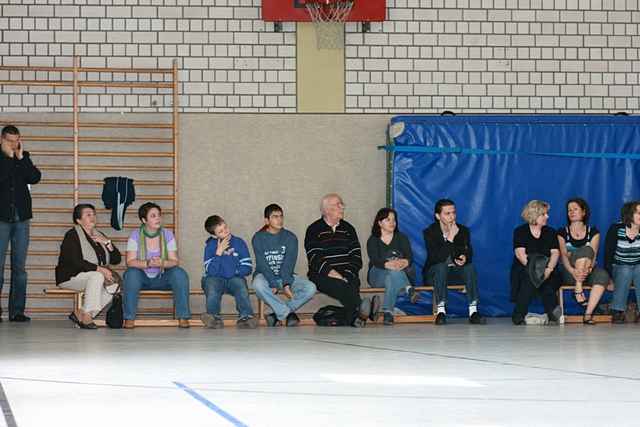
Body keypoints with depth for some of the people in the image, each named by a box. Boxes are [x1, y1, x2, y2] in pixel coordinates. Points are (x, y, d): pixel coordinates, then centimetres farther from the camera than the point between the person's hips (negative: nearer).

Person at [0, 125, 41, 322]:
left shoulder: (23, 157, 11)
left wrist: (21, 157, -9)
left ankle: (17, 311, 5)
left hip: (21, 218, 3)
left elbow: (35, 178, -3)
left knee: (19, 267, 3)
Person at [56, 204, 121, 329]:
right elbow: (75, 262, -22)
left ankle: (79, 314, -13)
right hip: (70, 277, -7)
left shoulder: (99, 236, 13)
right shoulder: (72, 235, -8)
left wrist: (107, 243, -8)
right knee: (96, 276, -34)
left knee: (114, 286, -17)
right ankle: (86, 316, -30)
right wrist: (99, 269, -30)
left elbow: (116, 260, 9)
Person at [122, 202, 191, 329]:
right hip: (142, 278, -1)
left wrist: (162, 263, -31)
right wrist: (147, 263, -34)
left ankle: (183, 317, -21)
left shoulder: (167, 235, -3)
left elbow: (175, 261, -9)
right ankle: (129, 318, -26)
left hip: (162, 278, 1)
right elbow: (130, 261, -16)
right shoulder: (136, 235, -7)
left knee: (179, 273, -27)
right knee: (131, 273, -33)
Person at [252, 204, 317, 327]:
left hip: (285, 276, 2)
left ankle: (278, 315, -20)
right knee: (258, 284, -39)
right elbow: (262, 264, -13)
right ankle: (287, 314, -29)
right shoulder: (258, 238, -3)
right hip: (265, 276, -2)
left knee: (310, 288, -24)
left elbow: (289, 263, -9)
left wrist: (286, 284, -26)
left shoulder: (290, 238, 2)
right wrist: (273, 284, -27)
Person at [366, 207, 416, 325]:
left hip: (403, 273, 3)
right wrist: (388, 264, -39)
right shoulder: (373, 240, 7)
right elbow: (375, 260, -14)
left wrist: (404, 262, -33)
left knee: (392, 278, -35)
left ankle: (388, 311, -47)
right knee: (394, 271, -36)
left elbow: (410, 256, -5)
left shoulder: (401, 238, 14)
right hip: (377, 275, -3)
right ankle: (409, 289, -55)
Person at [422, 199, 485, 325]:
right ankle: (441, 311, -38)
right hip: (435, 273, -3)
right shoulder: (430, 232, -10)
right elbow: (435, 258, -23)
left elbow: (469, 252, -2)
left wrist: (465, 257, -27)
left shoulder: (463, 230, 3)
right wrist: (450, 239, -30)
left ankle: (473, 311, -34)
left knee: (470, 267, -27)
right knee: (441, 266, -36)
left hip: (456, 272, 3)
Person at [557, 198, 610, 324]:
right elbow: (563, 255, -5)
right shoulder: (562, 232, 7)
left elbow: (593, 255, -4)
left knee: (603, 275, -35)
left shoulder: (593, 232, 9)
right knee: (585, 250, -29)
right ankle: (578, 290, -35)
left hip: (588, 272, 1)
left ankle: (588, 314, -40)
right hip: (569, 273, -1)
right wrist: (573, 270, -26)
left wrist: (588, 268, -27)